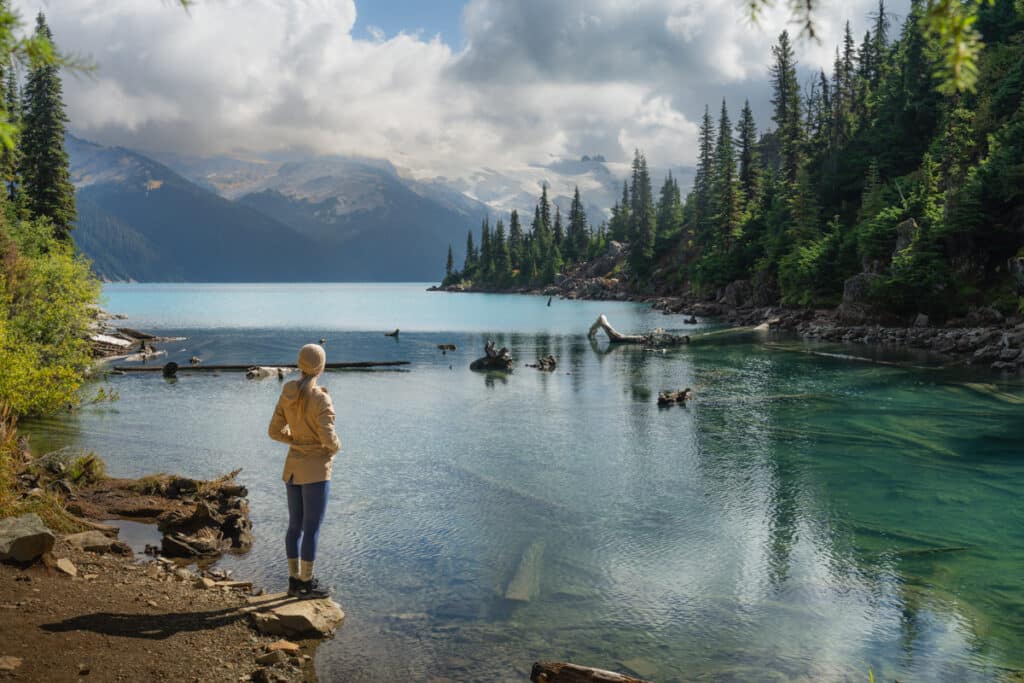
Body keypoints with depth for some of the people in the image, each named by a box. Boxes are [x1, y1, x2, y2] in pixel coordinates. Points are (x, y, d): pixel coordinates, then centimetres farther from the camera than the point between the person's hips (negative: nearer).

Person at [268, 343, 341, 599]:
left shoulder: (287, 395, 2)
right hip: (315, 470, -7)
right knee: (312, 529, 2)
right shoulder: (321, 399, -19)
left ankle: (295, 581, 21)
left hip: (293, 467, 7)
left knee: (295, 525, 15)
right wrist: (336, 446, 2)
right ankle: (307, 585, 9)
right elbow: (328, 438, -22)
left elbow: (275, 432, 6)